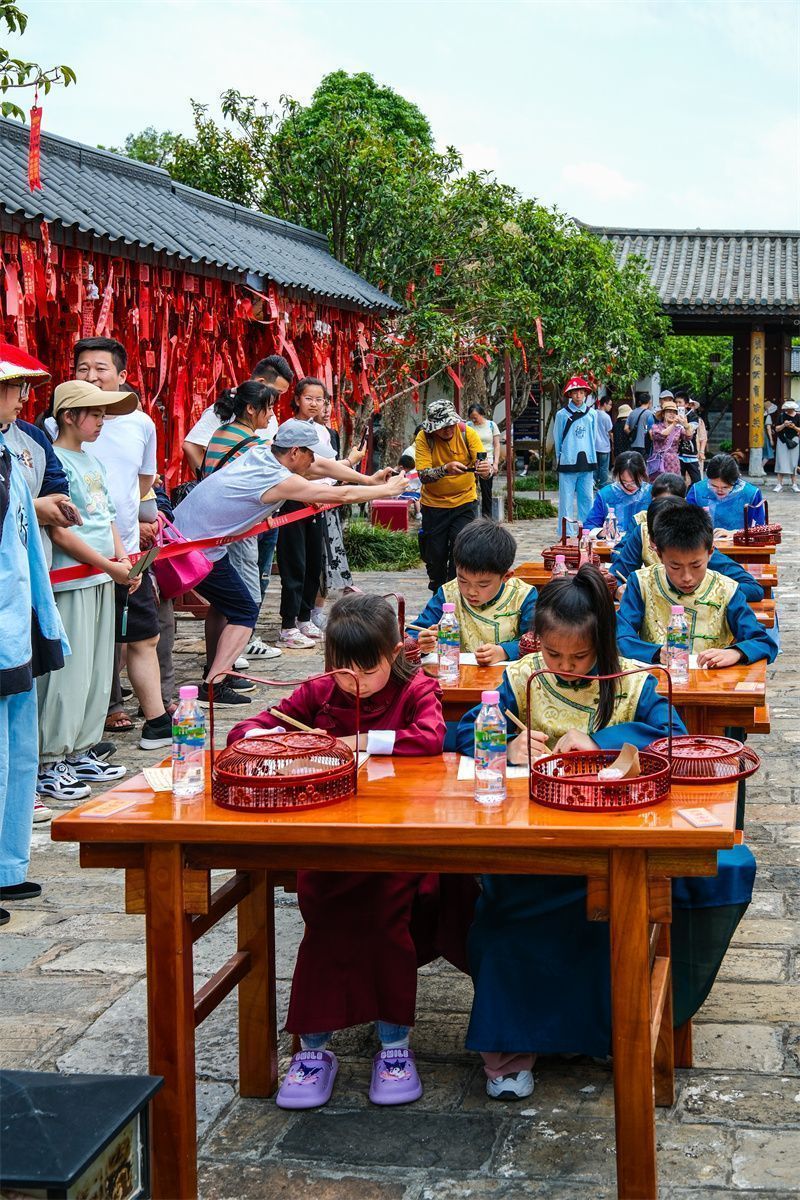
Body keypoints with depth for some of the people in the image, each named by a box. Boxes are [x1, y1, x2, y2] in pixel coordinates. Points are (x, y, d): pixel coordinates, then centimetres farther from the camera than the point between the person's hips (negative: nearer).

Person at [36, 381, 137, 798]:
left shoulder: (93, 462, 15)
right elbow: (59, 532, -17)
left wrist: (124, 560, 4)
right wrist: (109, 566, -14)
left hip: (102, 580, 9)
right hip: (69, 584, -9)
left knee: (98, 672, 13)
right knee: (68, 674, -6)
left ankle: (80, 753, 23)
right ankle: (48, 764, 3)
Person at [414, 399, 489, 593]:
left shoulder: (467, 433, -13)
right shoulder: (424, 438, -15)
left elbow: (481, 465, -18)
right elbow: (423, 475, -23)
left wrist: (484, 470, -42)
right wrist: (446, 469, -41)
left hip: (465, 502, 0)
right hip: (434, 504, 0)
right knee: (435, 555, 7)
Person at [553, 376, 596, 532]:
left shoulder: (591, 414, 9)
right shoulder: (562, 414, -1)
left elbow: (592, 437, 16)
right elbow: (557, 438, 6)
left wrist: (592, 457, 15)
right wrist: (558, 458, 8)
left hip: (586, 461, 3)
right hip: (568, 461, -3)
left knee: (586, 498, 7)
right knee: (566, 499, -3)